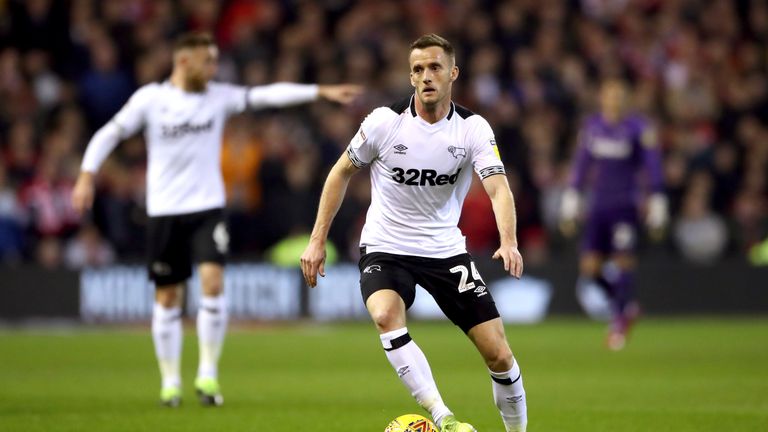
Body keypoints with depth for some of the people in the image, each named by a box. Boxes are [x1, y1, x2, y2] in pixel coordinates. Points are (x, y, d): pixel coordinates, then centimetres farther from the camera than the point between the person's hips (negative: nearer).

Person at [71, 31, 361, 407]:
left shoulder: (219, 97, 1)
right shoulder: (150, 98, -4)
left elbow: (269, 94, -7)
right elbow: (109, 134, -1)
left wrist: (321, 92, -15)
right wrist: (87, 175, -11)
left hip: (208, 208, 1)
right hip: (164, 211, -1)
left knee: (213, 282, -16)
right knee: (167, 298, 4)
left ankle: (208, 373, -5)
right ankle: (170, 382, 16)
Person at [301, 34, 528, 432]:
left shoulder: (473, 128, -9)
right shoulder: (385, 121, -11)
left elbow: (498, 188, -22)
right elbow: (342, 172, 3)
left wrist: (508, 242, -41)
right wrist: (318, 239, 1)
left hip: (446, 250, 2)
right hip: (385, 249, -1)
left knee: (498, 353, -5)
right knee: (386, 315, -34)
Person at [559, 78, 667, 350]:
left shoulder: (638, 128, -4)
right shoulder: (591, 127, 8)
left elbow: (653, 169, -3)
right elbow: (580, 167, 17)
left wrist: (657, 212, -6)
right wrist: (570, 206, 16)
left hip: (625, 205, -4)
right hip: (597, 206, 4)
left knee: (622, 262, -13)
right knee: (590, 268, -2)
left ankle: (618, 323, 0)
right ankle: (626, 306, 21)